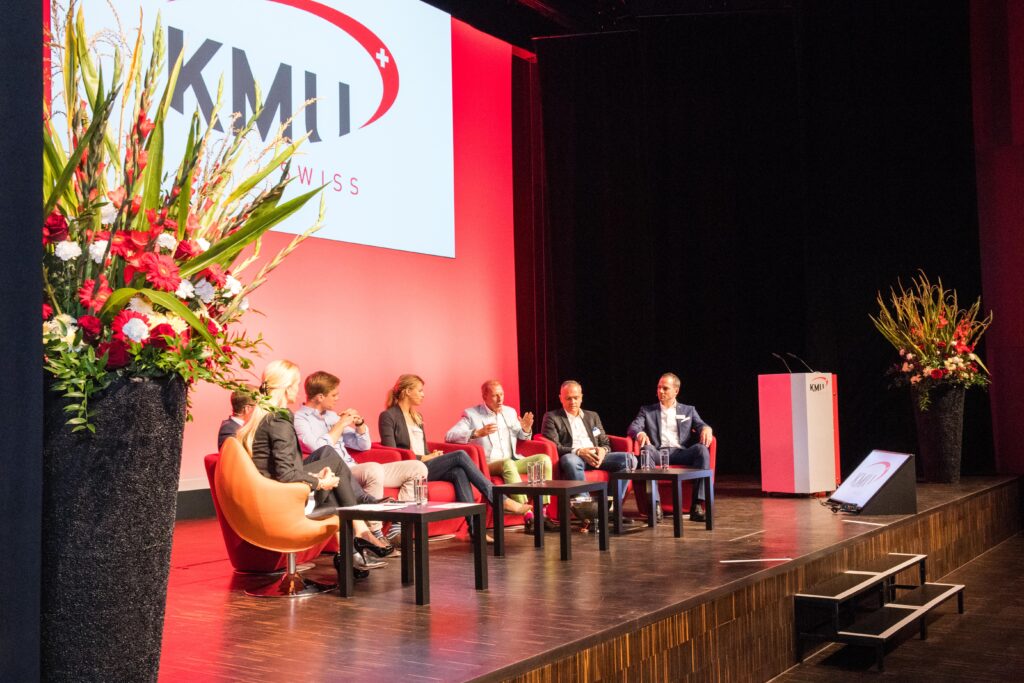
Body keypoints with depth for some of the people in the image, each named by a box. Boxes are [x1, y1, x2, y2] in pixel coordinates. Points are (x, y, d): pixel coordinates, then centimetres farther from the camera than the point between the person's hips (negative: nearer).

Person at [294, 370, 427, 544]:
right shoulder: (299, 419, -2)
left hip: (357, 471, 9)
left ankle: (396, 530, -12)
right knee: (374, 469, -39)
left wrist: (359, 423, 5)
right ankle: (374, 535, -28)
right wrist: (341, 424, -9)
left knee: (417, 468, -4)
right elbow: (319, 450, -19)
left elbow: (364, 445, 24)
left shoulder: (331, 415, 22)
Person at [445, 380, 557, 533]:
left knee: (544, 459, -16)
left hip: (513, 461, 6)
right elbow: (449, 436, -11)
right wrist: (477, 433, -25)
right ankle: (528, 517, -42)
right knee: (508, 463, -38)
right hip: (488, 465, -6)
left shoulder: (510, 412, 17)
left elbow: (522, 437, 29)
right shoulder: (471, 414, 0)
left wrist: (526, 429, 3)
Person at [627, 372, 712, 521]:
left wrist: (706, 429, -17)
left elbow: (700, 425, 9)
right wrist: (640, 433, -20)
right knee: (647, 449, -35)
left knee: (701, 449, -31)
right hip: (658, 452, -1)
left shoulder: (688, 410, 24)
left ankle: (697, 505, -34)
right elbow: (634, 427, 6)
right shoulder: (647, 411, 22)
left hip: (681, 453, 1)